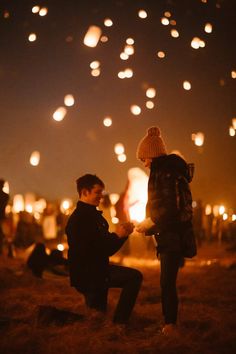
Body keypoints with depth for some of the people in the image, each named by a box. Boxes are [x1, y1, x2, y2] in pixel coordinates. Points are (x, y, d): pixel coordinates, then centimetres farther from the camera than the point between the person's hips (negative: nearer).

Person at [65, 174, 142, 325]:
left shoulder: (95, 216, 13)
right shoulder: (78, 219, -18)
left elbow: (107, 248, 14)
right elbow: (89, 251, -27)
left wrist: (123, 234, -3)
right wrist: (117, 235, -24)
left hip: (98, 269, 10)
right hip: (86, 274, -10)